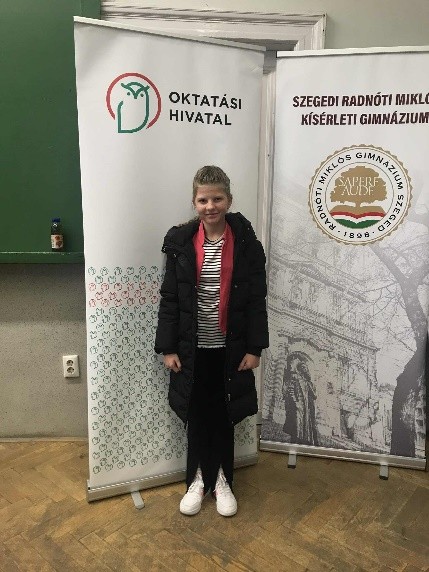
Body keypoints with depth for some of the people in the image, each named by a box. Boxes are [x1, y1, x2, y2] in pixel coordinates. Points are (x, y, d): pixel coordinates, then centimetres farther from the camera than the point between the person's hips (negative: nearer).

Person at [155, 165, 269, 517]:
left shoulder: (246, 242, -6)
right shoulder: (181, 241, -4)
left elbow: (256, 299, -5)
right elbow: (169, 298, -2)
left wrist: (254, 347, -7)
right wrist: (168, 347, -4)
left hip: (230, 346, -1)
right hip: (192, 346, 1)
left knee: (223, 414, 13)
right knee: (196, 413, 13)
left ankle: (221, 480, 33)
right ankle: (198, 479, 33)